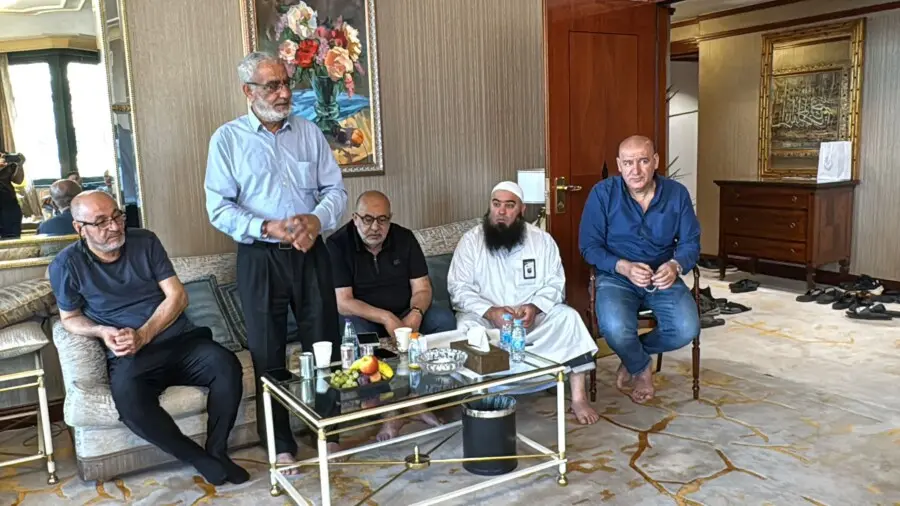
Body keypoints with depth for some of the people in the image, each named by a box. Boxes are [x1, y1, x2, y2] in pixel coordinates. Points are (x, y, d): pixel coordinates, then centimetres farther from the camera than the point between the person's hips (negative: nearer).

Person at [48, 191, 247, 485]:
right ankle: (203, 460, -17)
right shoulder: (67, 265, 2)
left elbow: (177, 296, 1)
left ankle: (217, 450, -10)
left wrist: (142, 335, -13)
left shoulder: (146, 242, 5)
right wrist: (101, 331, -10)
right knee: (127, 395, -36)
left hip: (180, 340, 2)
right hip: (130, 356, -2)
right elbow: (69, 318, 13)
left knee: (227, 365, -28)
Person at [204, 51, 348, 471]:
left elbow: (336, 189, 4)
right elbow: (219, 208, -7)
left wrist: (316, 220, -16)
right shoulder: (227, 138, -2)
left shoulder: (309, 132, 7)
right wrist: (267, 228, -21)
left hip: (311, 254, 3)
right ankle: (281, 444, 21)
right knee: (268, 353, 6)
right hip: (259, 259, -2)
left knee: (324, 344, 9)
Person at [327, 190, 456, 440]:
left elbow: (422, 288, -4)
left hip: (405, 315, 4)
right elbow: (343, 303, -19)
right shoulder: (338, 244, -13)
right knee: (356, 333, -38)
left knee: (445, 319, -22)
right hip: (363, 317, -3)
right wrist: (385, 318, -31)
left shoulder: (405, 238, -1)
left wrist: (416, 314, -26)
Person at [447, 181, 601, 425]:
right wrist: (490, 312, -26)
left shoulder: (542, 239, 1)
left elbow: (555, 284, -2)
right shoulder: (471, 240, -4)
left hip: (533, 316, 2)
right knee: (467, 326, -33)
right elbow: (459, 288, -10)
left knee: (567, 317, -23)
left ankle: (578, 397, -16)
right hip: (486, 318, -1)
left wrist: (534, 307, -23)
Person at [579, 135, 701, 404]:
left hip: (663, 277, 3)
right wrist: (624, 267, -25)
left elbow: (690, 242, 1)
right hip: (616, 277, -2)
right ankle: (641, 367, 7)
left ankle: (634, 354, 10)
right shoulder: (603, 193, -9)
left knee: (687, 329, -23)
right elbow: (589, 246, -8)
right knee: (615, 329, -31)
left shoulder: (677, 193, -2)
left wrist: (676, 266, -22)